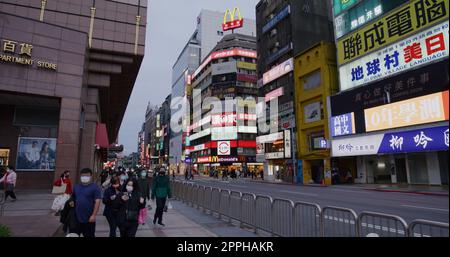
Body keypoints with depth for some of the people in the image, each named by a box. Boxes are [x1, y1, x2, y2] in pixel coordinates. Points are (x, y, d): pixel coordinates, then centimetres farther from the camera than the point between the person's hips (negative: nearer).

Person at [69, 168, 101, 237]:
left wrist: (94, 215, -20)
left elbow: (97, 201, -14)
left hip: (89, 218, -6)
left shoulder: (95, 187, -9)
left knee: (89, 235, 7)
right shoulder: (76, 186, 10)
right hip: (76, 217, 6)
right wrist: (72, 202, 2)